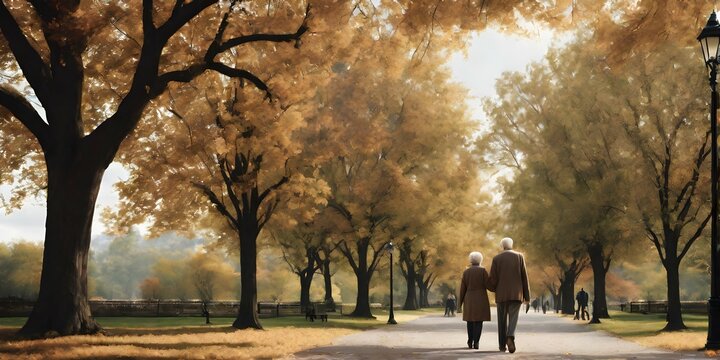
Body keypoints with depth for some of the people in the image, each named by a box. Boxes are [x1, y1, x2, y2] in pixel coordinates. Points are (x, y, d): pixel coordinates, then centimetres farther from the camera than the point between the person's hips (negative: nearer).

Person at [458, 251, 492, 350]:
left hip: (469, 299, 3)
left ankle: (470, 342, 13)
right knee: (478, 321, -2)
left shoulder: (466, 272, 5)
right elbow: (488, 284, -8)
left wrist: (460, 302, 10)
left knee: (470, 320, 15)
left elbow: (463, 288, 4)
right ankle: (476, 342, -10)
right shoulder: (483, 270, -5)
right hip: (481, 299, -3)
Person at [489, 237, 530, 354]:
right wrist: (527, 296, 3)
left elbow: (493, 279, -2)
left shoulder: (496, 258, 1)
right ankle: (510, 337, -30)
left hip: (501, 294, 1)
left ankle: (502, 345, 13)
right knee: (513, 318, -3)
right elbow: (524, 277, 0)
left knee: (502, 320, 12)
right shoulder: (519, 256, 2)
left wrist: (494, 289, 21)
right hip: (516, 294, -1)